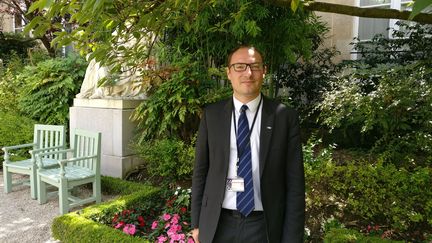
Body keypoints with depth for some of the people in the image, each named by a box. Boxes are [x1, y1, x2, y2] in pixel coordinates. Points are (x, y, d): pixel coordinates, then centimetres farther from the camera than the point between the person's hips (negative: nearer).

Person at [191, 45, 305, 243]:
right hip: (218, 225, 2)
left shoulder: (285, 117, -7)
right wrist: (197, 223, 3)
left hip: (264, 226, -1)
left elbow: (294, 182, -6)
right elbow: (200, 171, 2)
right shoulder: (211, 115, -2)